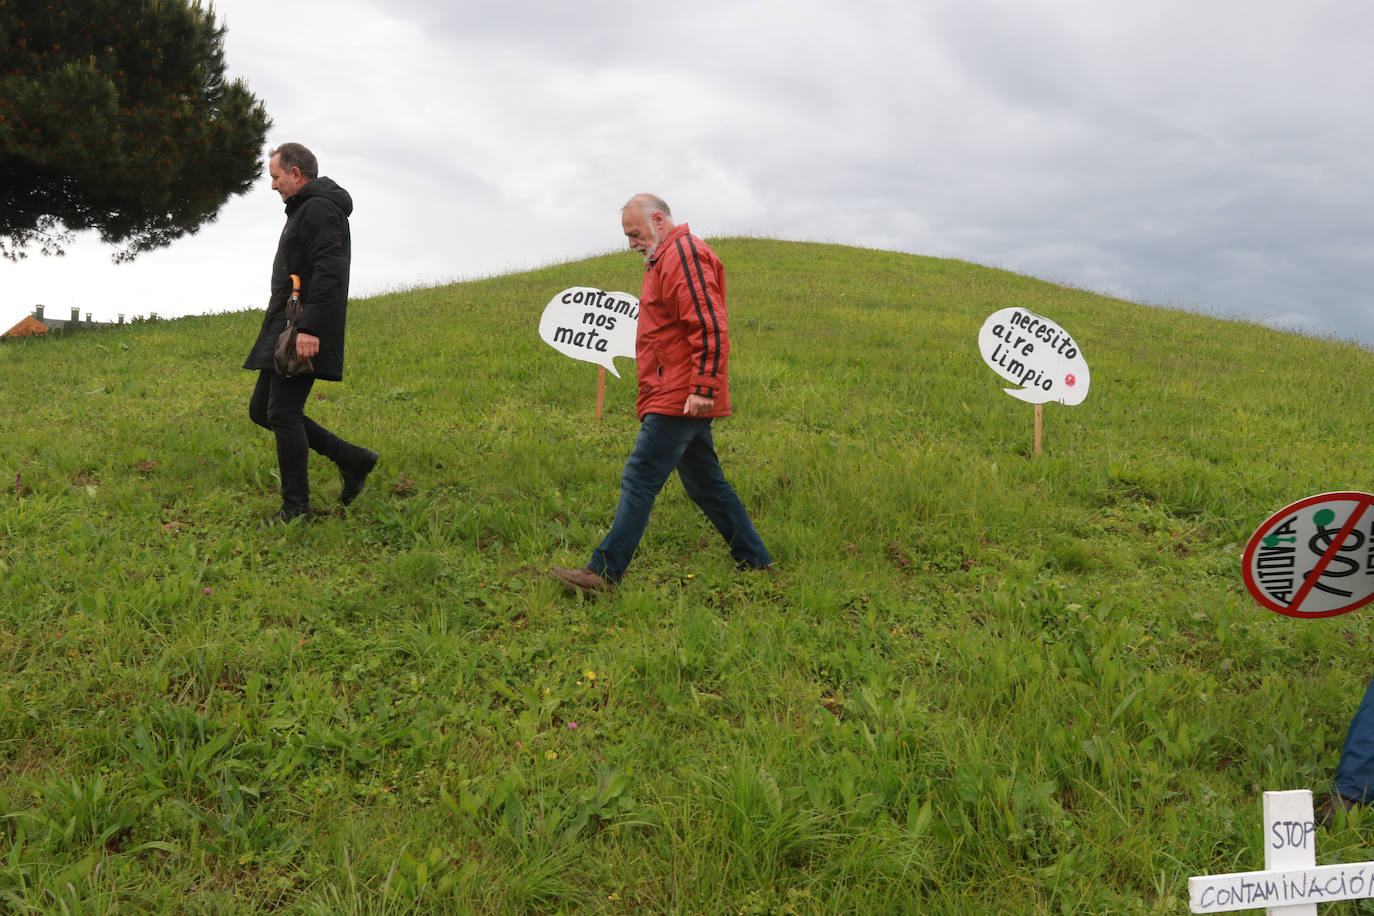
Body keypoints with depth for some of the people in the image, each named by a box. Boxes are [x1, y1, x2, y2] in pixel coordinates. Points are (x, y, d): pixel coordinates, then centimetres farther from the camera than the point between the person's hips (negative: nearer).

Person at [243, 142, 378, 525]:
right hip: (286, 333, 11)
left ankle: (296, 508, -2)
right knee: (261, 410, 10)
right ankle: (351, 459, 11)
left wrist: (310, 329, -30)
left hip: (306, 334, -11)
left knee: (283, 413, -11)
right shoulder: (303, 210, 24)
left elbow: (329, 271, -23)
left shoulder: (319, 209, -10)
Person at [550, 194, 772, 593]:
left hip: (679, 399, -11)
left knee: (639, 480, -10)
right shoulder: (667, 258, 22)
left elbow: (710, 326, -21)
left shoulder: (684, 255, -11)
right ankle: (753, 561, 22)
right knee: (706, 485, 15)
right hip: (681, 399, 11)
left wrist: (704, 387, -26)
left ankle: (604, 572, -8)